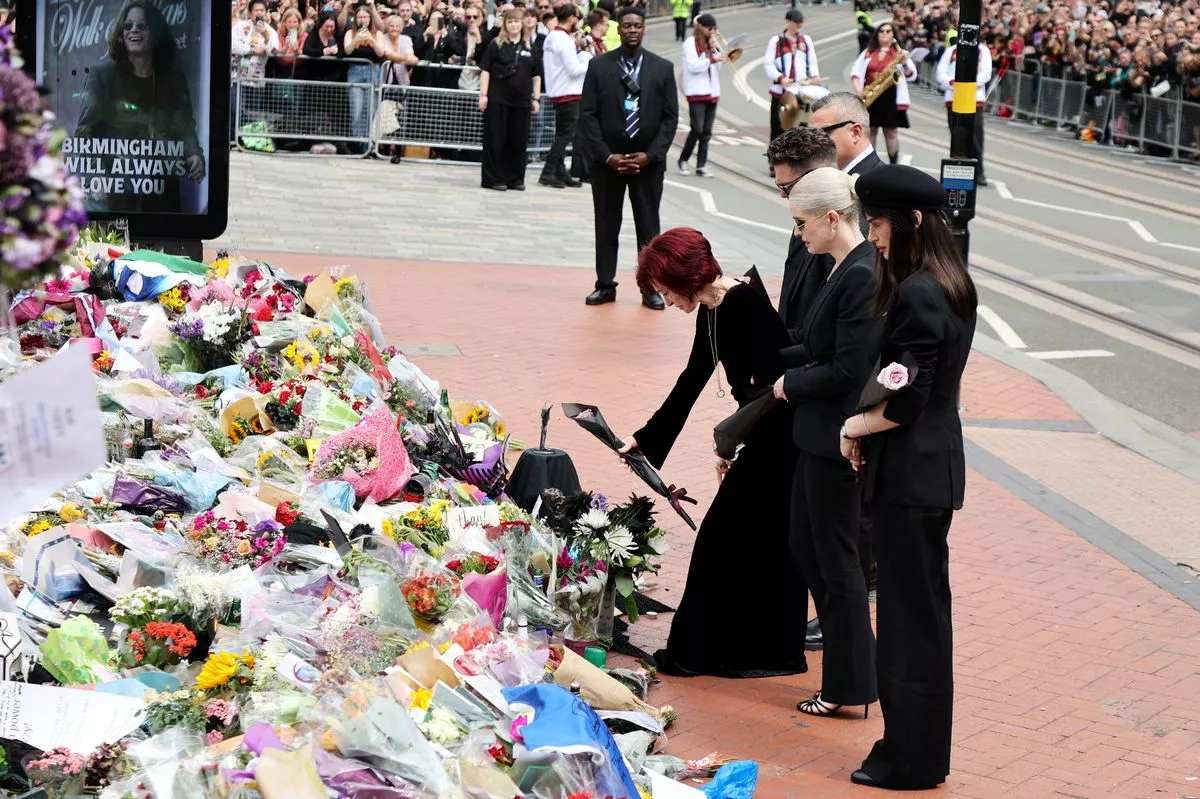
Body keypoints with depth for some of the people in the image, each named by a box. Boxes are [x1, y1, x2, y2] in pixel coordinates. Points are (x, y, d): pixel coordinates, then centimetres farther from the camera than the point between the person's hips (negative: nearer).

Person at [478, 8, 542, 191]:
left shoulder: (529, 48, 11)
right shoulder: (495, 45, 2)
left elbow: (536, 75, 14)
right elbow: (485, 71, -1)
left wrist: (536, 98, 8)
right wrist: (483, 94, -8)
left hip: (521, 100, 3)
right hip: (497, 99, -3)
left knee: (519, 140, 5)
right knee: (496, 139, -1)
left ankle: (515, 178, 14)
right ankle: (494, 179, 4)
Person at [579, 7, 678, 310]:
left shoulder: (663, 68, 2)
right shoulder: (599, 66, 0)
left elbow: (670, 118, 1)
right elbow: (588, 115, -2)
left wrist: (650, 154, -9)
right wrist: (607, 155, -10)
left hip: (648, 160, 0)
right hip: (607, 159, 0)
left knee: (648, 227, 4)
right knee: (606, 226, 6)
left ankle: (651, 288, 9)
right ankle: (605, 285, 13)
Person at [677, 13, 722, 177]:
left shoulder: (712, 43, 14)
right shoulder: (690, 44, -5)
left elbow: (718, 66, 11)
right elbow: (693, 66, -16)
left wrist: (714, 49, -3)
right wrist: (712, 59, -23)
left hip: (712, 92, 6)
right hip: (697, 93, -6)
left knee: (706, 132, 4)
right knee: (697, 129, -12)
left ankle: (701, 165, 6)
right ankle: (683, 160, 5)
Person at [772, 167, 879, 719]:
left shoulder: (861, 277, -21)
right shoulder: (844, 270, 9)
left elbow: (848, 370, -23)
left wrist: (790, 385, -10)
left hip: (836, 439, -10)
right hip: (818, 433, 10)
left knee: (835, 559, 2)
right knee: (807, 549, 18)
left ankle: (848, 686, 16)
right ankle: (849, 667, 30)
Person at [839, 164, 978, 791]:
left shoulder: (915, 296, -21)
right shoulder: (950, 286, 10)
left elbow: (905, 399, -22)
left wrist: (856, 426, -6)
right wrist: (869, 421, 4)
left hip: (910, 473, -10)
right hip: (934, 464, 10)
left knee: (908, 616, 0)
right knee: (923, 611, 17)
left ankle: (910, 761, 11)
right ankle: (924, 752, 28)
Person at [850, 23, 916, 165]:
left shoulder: (900, 53, 6)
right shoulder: (868, 52, 12)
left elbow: (912, 75, -1)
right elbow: (855, 71, 9)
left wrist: (904, 64, -21)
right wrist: (858, 89, -7)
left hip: (890, 96, -2)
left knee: (891, 131, -1)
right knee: (869, 130, 5)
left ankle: (893, 165, 3)